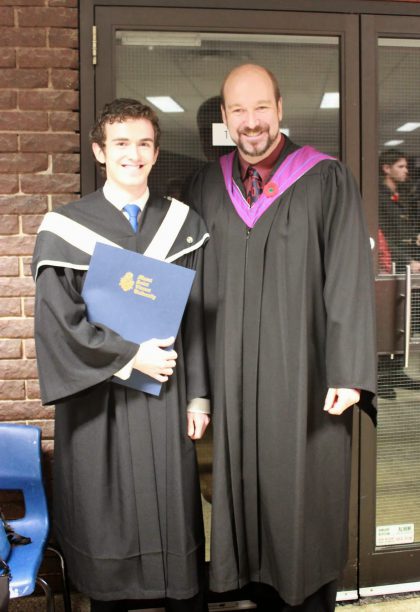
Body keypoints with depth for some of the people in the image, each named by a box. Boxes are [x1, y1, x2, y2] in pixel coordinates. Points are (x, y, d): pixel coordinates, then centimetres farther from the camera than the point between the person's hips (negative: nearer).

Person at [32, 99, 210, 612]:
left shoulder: (182, 224, 5)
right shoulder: (64, 229, -2)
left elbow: (195, 318, 5)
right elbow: (59, 319, -7)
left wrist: (198, 396, 2)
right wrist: (130, 354, -13)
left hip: (164, 396, 2)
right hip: (99, 398, -1)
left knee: (173, 517, 8)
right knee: (106, 520, 8)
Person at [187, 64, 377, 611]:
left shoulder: (327, 181, -4)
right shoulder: (207, 187, 8)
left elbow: (350, 278, -8)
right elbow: (195, 283, 10)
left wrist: (349, 372, -14)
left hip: (303, 375, -3)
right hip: (232, 376, 3)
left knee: (306, 494, 6)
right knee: (248, 488, 11)